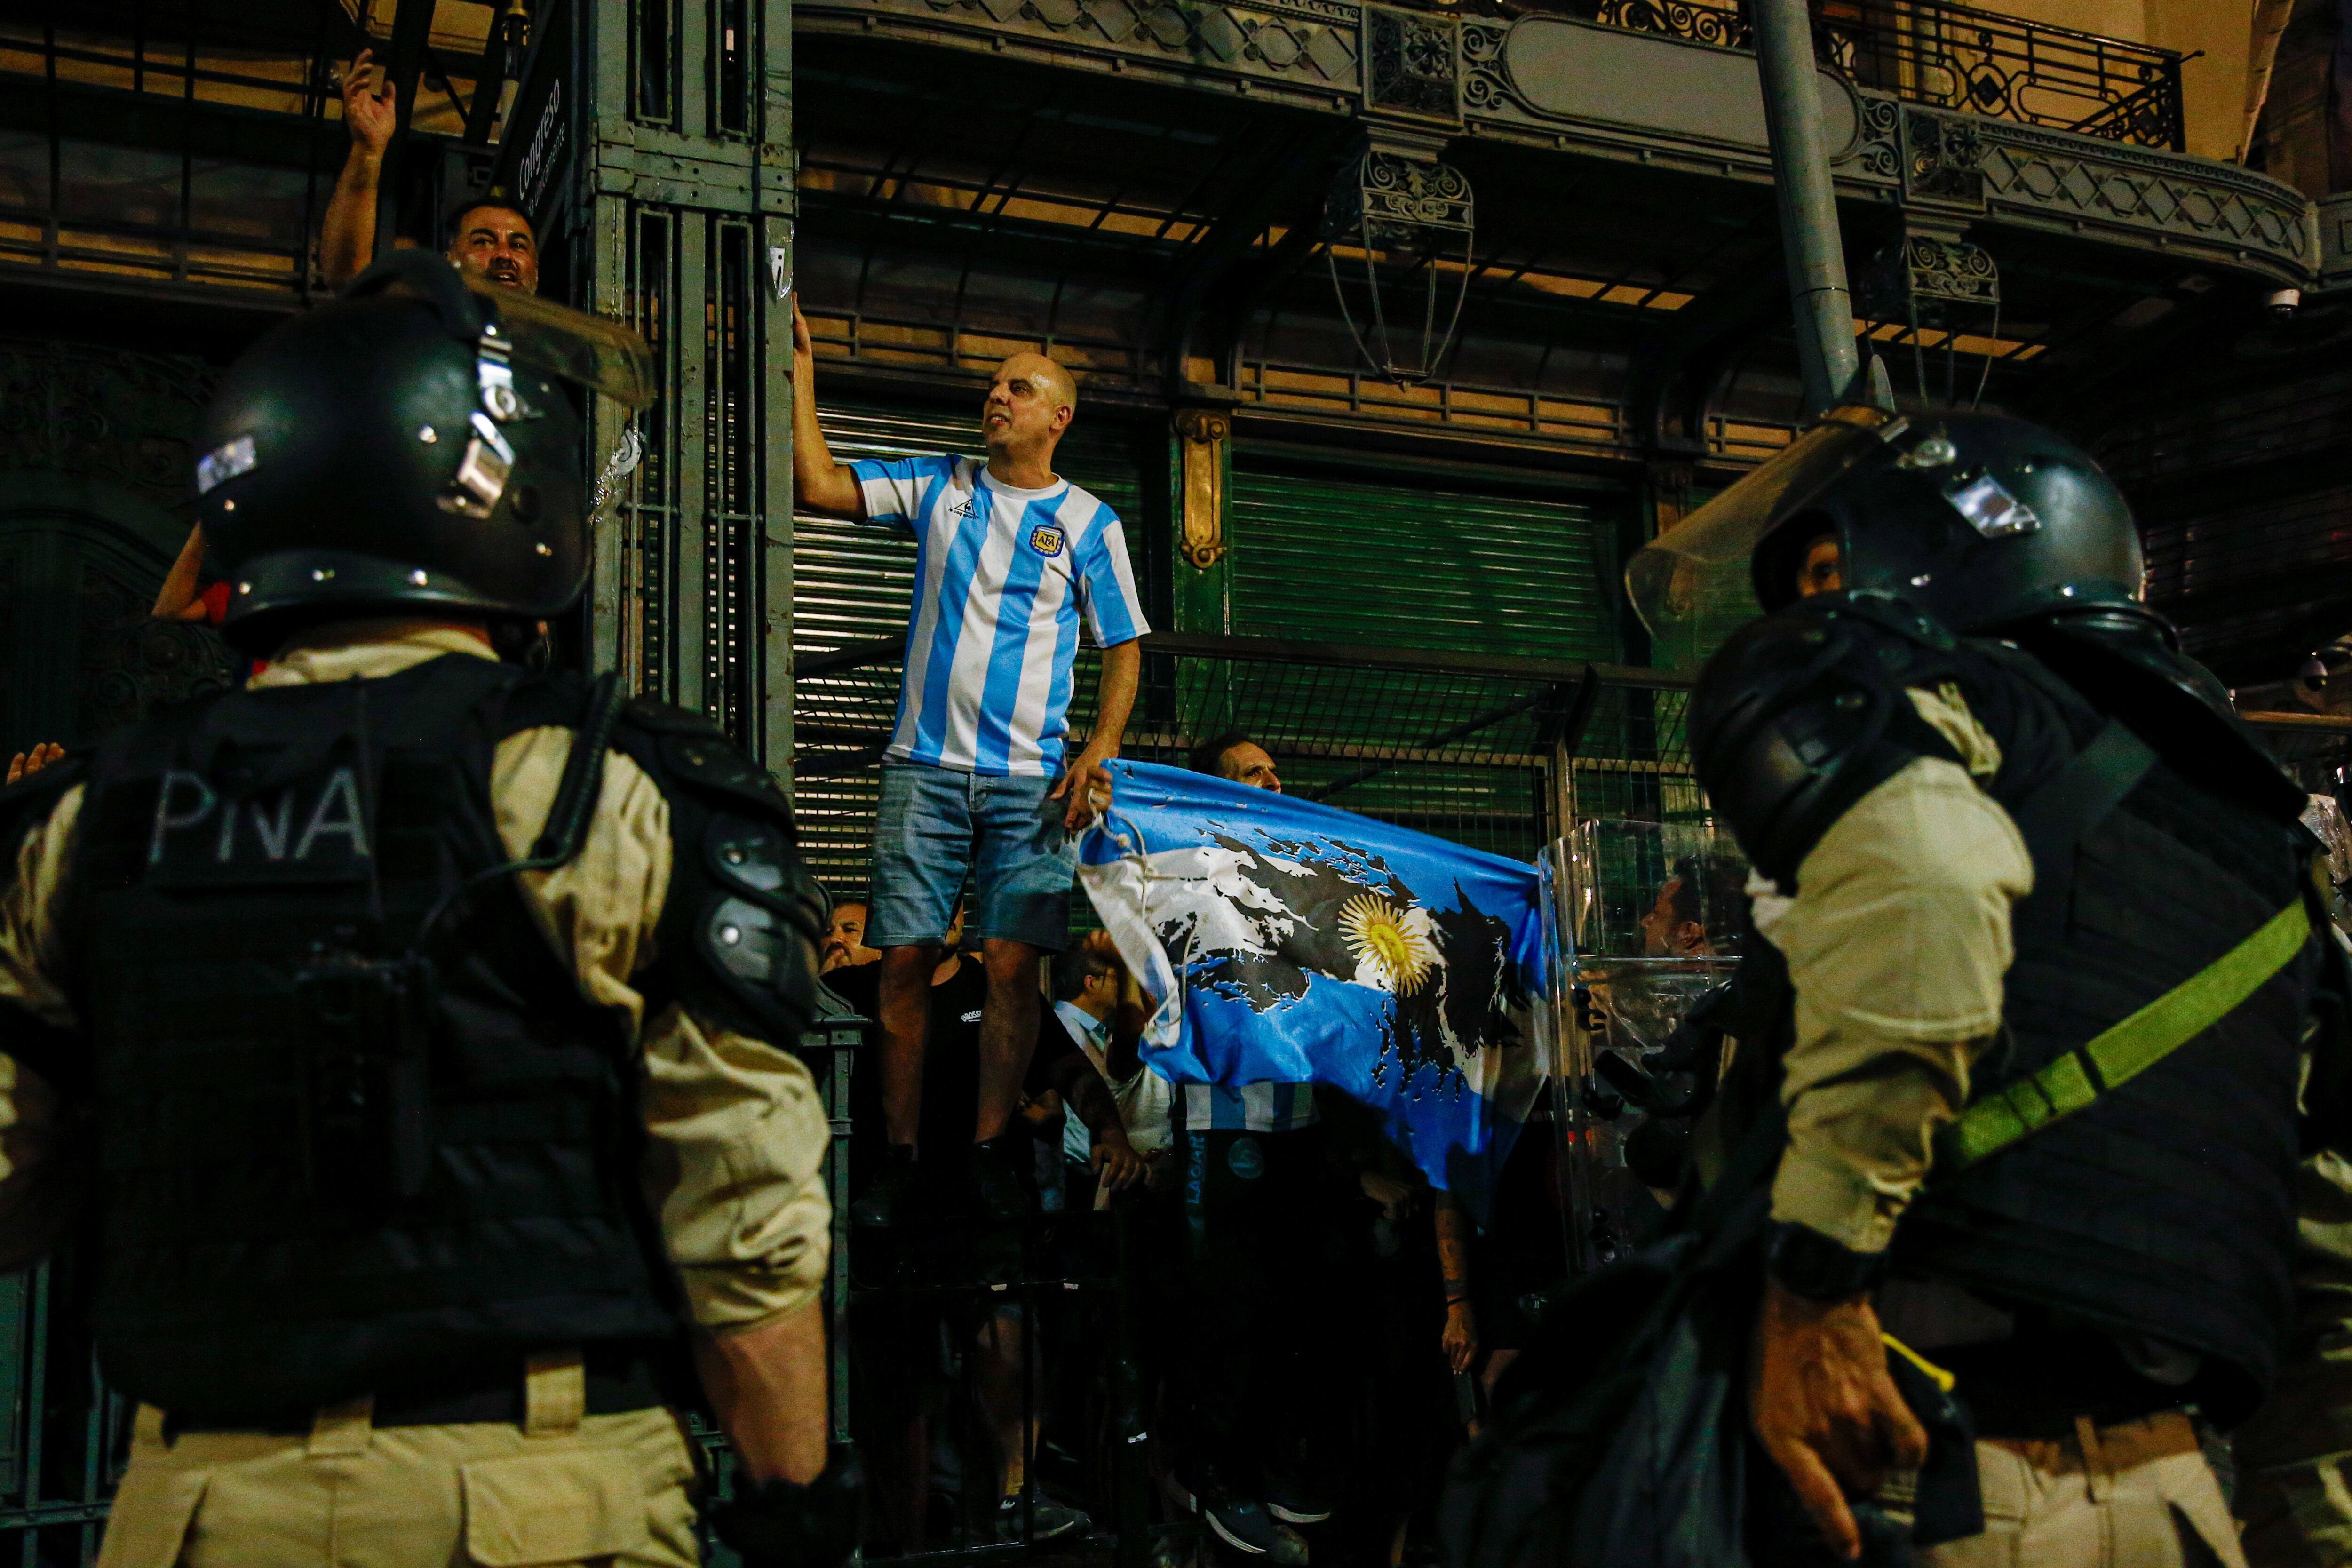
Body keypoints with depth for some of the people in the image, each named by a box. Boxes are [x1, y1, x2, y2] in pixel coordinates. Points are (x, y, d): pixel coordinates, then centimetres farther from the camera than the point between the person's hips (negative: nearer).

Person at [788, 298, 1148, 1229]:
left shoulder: (1089, 522, 9)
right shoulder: (939, 487, 13)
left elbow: (1124, 651, 8)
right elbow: (819, 486, 5)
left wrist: (1098, 755, -5)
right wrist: (803, 377, 2)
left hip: (1032, 780, -1)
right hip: (926, 767, 1)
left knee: (1014, 963, -6)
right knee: (905, 959, -1)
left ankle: (990, 1149, 6)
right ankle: (902, 1154, 8)